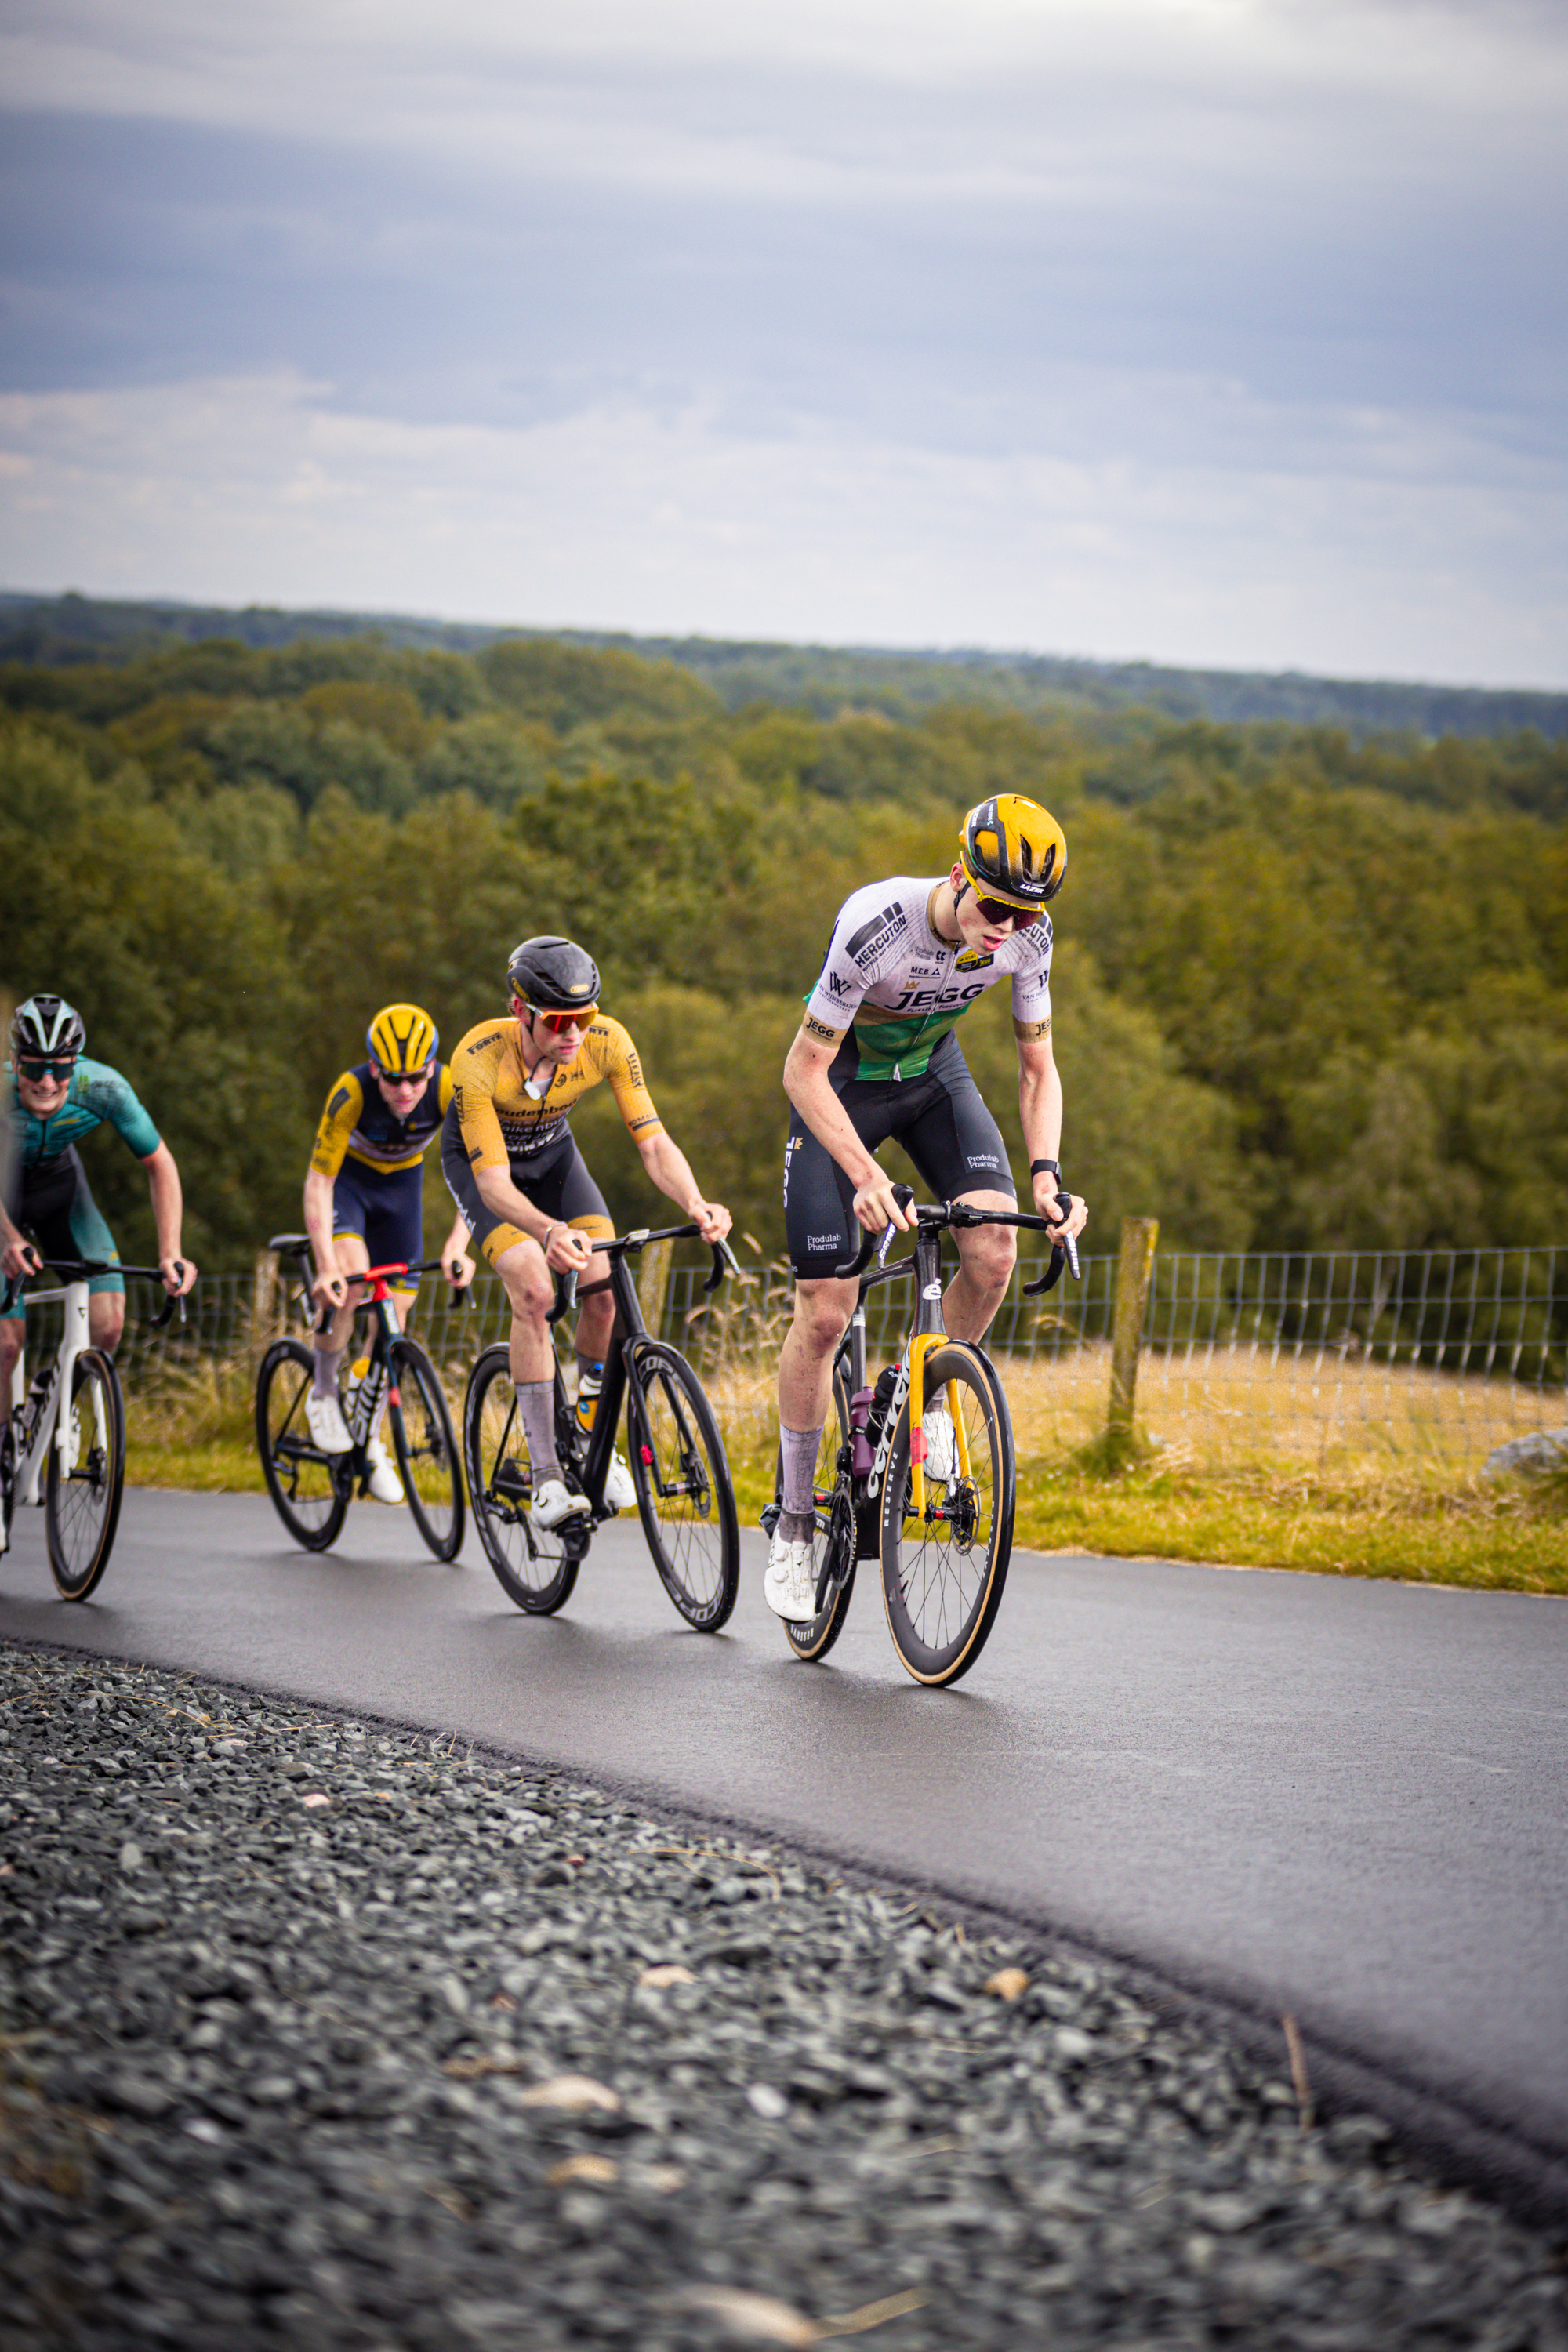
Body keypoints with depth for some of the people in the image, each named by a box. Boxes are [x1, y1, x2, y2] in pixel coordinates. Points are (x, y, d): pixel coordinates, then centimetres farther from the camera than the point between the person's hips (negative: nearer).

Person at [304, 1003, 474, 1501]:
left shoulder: (450, 1090, -31)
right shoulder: (351, 1093, -36)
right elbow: (317, 1184, -34)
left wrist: (456, 1247, -46)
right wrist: (326, 1267, -43)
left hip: (402, 1185, 3)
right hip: (347, 1179, -3)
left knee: (393, 1317, 0)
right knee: (352, 1276, -30)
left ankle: (372, 1440, 19)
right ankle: (324, 1390, -9)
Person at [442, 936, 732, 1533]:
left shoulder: (607, 1043, -29)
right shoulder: (479, 1059, -38)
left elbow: (653, 1142, -27)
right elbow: (494, 1182, -41)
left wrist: (696, 1205, -47)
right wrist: (550, 1232, -60)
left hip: (551, 1153, 3)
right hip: (479, 1161, -3)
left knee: (604, 1292, -15)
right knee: (534, 1291, -25)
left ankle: (589, 1434, 12)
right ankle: (545, 1478, -22)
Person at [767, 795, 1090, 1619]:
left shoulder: (1027, 936, -21)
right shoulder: (876, 925, -35)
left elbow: (1037, 1066, -7)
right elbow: (803, 1070, -28)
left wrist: (1046, 1171, -24)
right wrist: (867, 1174, -40)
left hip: (932, 1072, 4)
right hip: (840, 1083, -4)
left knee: (994, 1251, -23)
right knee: (824, 1313, -8)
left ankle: (929, 1395, 6)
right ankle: (794, 1521, 8)